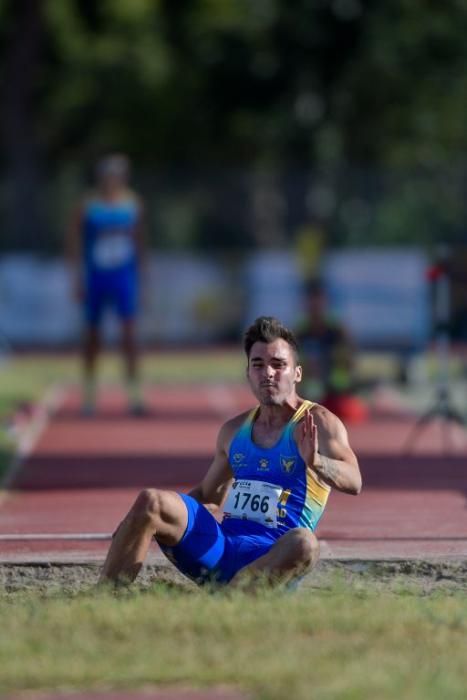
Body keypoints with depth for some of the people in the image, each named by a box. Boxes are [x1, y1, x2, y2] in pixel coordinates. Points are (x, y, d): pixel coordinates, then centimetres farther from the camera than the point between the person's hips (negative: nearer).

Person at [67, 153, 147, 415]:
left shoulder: (133, 203, 4)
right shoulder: (88, 206, -3)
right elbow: (75, 244, -1)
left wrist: (140, 273, 13)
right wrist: (78, 278, -6)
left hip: (125, 275, 1)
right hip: (95, 274, -1)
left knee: (129, 329, -12)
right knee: (93, 333, 8)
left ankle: (134, 392, -16)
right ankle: (90, 391, 23)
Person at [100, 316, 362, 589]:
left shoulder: (317, 422, -1)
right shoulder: (234, 431, 17)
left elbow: (353, 482, -16)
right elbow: (207, 496, 29)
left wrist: (314, 461, -38)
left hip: (271, 558, -5)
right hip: (218, 541, 5)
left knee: (304, 543, -40)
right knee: (151, 501, -18)